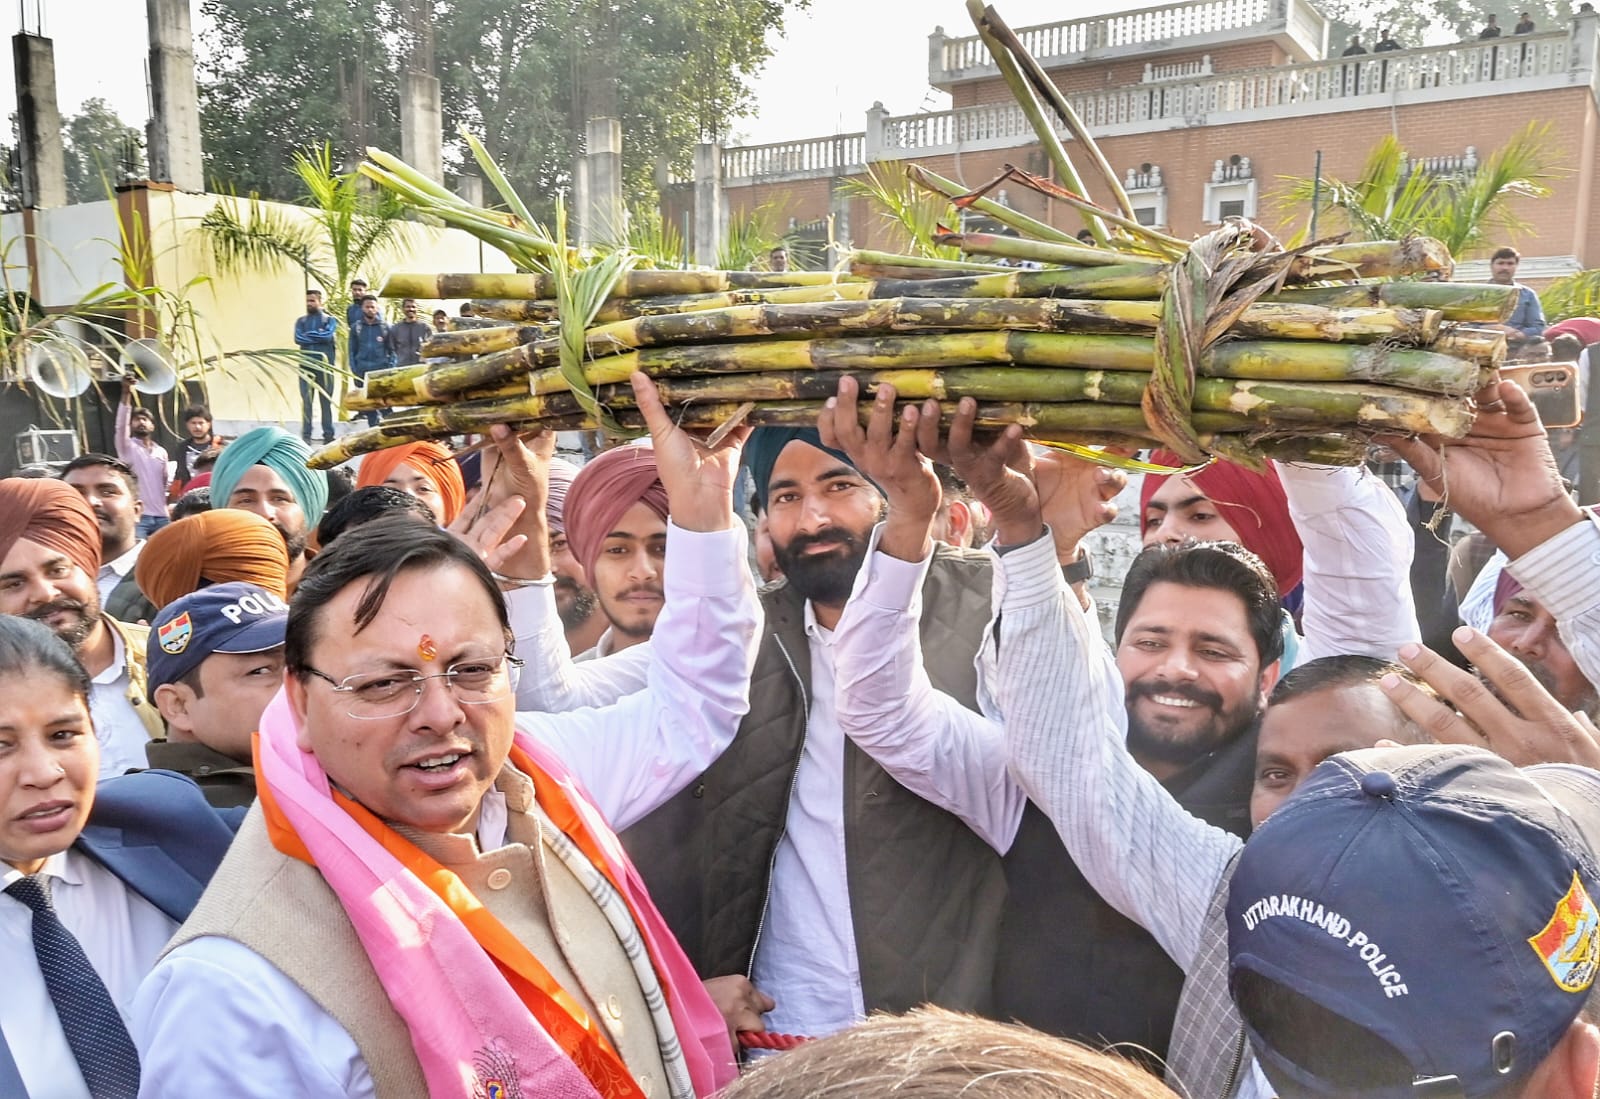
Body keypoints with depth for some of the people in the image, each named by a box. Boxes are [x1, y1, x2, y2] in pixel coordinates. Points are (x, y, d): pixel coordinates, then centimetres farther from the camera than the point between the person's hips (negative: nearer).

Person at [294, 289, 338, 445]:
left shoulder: (329, 320, 7)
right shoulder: (301, 321, 13)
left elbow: (328, 336, -12)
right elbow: (298, 339, -4)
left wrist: (309, 335, -5)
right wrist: (318, 337, -8)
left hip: (324, 366, -2)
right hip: (306, 366, 2)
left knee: (326, 401, 3)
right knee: (306, 401, 1)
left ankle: (328, 434, 8)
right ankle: (306, 435, 3)